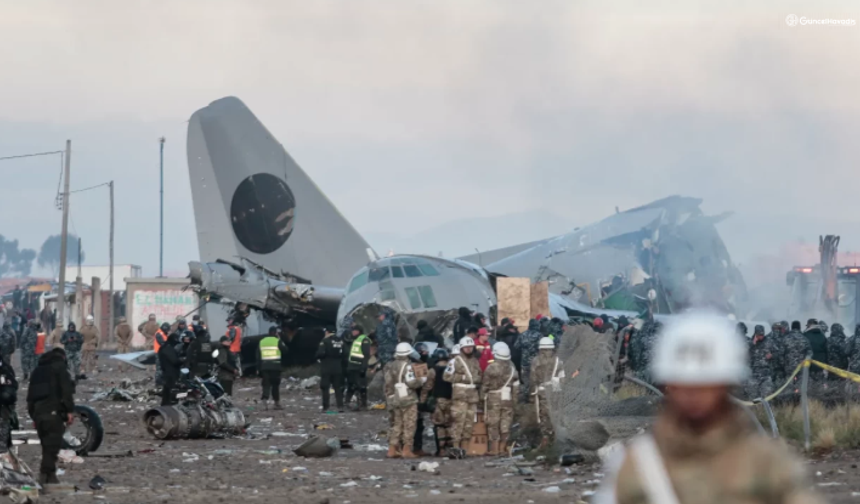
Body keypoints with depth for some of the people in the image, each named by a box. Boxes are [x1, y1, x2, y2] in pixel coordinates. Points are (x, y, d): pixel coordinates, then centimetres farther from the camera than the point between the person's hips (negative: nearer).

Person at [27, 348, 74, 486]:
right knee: (53, 445, -10)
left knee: (47, 445, 13)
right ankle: (46, 474, -20)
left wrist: (33, 415, 24)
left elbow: (30, 395, 23)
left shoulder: (38, 370, 24)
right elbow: (66, 390, -10)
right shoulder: (60, 367, 2)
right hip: (53, 412, -7)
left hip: (38, 412, 7)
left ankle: (50, 475, 11)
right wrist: (70, 410, -10)